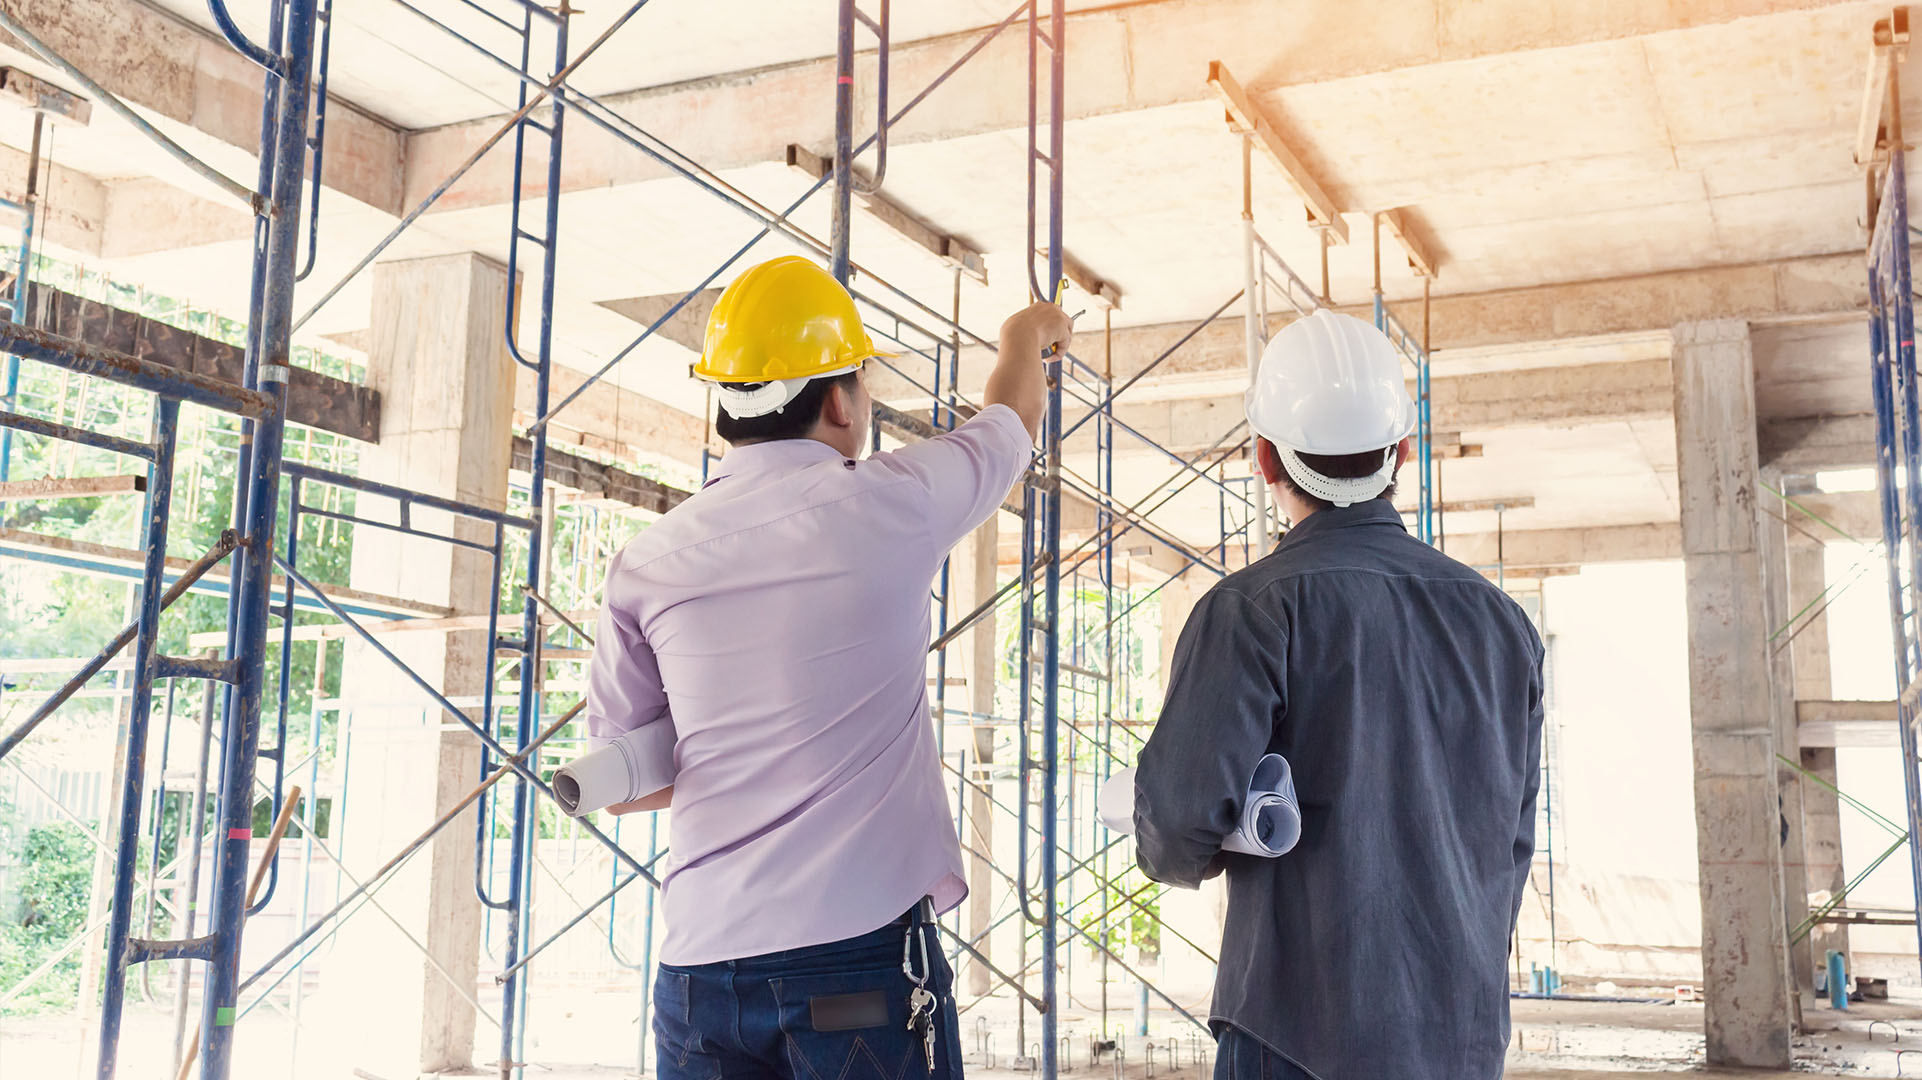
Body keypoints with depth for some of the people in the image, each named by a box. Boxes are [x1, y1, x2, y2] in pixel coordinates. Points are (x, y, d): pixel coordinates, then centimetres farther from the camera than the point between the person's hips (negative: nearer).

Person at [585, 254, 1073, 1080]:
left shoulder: (647, 563, 2)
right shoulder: (889, 505, -5)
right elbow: (1015, 411, 18)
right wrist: (1026, 335, 40)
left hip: (702, 959, 4)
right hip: (862, 945, -3)